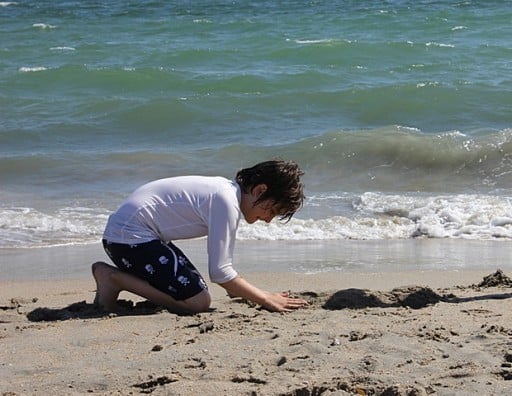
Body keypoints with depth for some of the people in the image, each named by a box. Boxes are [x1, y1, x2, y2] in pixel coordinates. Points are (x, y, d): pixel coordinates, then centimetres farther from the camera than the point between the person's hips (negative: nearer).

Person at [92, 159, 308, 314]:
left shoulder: (229, 190, 10)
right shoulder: (226, 201, -19)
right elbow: (220, 272, -20)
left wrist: (237, 290, 7)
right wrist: (266, 299, -13)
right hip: (132, 235, -11)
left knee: (197, 290, 14)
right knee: (197, 302, -14)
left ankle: (114, 277, 13)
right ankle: (113, 278, -8)